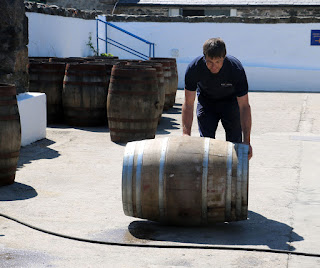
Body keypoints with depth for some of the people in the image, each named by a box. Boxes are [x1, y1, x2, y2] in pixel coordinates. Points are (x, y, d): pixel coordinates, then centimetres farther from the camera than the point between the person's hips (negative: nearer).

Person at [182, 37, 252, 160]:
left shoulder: (236, 68, -34)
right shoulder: (194, 68, -31)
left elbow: (244, 106, -30)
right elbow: (188, 104, -24)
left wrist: (246, 141, -34)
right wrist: (186, 135, -34)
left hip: (230, 101, -1)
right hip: (206, 101, 1)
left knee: (234, 142, -8)